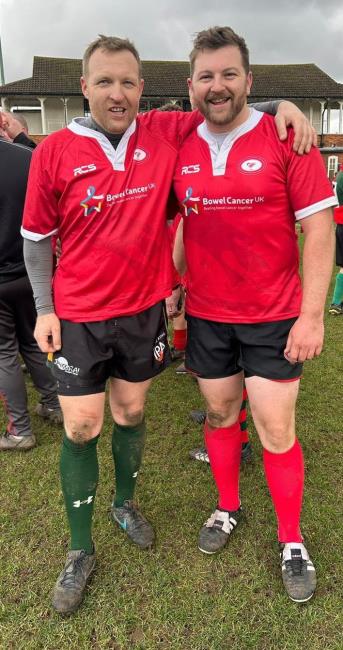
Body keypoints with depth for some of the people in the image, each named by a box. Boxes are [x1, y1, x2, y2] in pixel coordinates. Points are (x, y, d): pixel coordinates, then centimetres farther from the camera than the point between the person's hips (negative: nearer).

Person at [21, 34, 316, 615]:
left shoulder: (167, 133, -3)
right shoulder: (54, 152, -8)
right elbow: (36, 237, 0)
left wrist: (281, 105, -6)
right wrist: (44, 309, -4)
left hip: (144, 309, 2)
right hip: (79, 317, -1)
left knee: (130, 415, 17)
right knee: (81, 430, 4)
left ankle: (125, 504, 45)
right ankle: (80, 551, 25)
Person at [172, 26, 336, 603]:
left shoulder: (284, 139, -8)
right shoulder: (180, 149, 3)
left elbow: (320, 228, -9)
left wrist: (312, 315, -14)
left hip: (273, 318, -3)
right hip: (205, 315, 4)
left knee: (276, 431, 3)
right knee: (219, 415, 16)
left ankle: (291, 541, 26)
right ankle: (228, 508, 40)